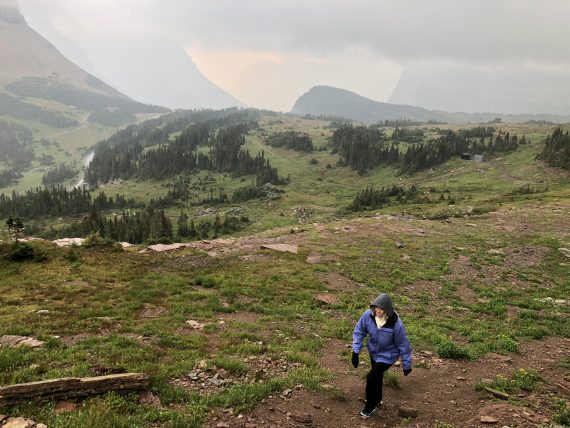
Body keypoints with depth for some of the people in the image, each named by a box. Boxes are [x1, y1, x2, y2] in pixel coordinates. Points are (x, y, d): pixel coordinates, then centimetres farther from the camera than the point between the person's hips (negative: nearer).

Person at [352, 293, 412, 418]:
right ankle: (377, 398, 52)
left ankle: (370, 406, 15)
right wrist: (355, 351, -14)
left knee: (372, 377, -10)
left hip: (387, 355, -4)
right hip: (373, 351, 4)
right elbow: (359, 332, -10)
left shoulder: (395, 324, -35)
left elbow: (403, 345, -20)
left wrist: (406, 365, -9)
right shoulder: (368, 315, -26)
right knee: (377, 375, 24)